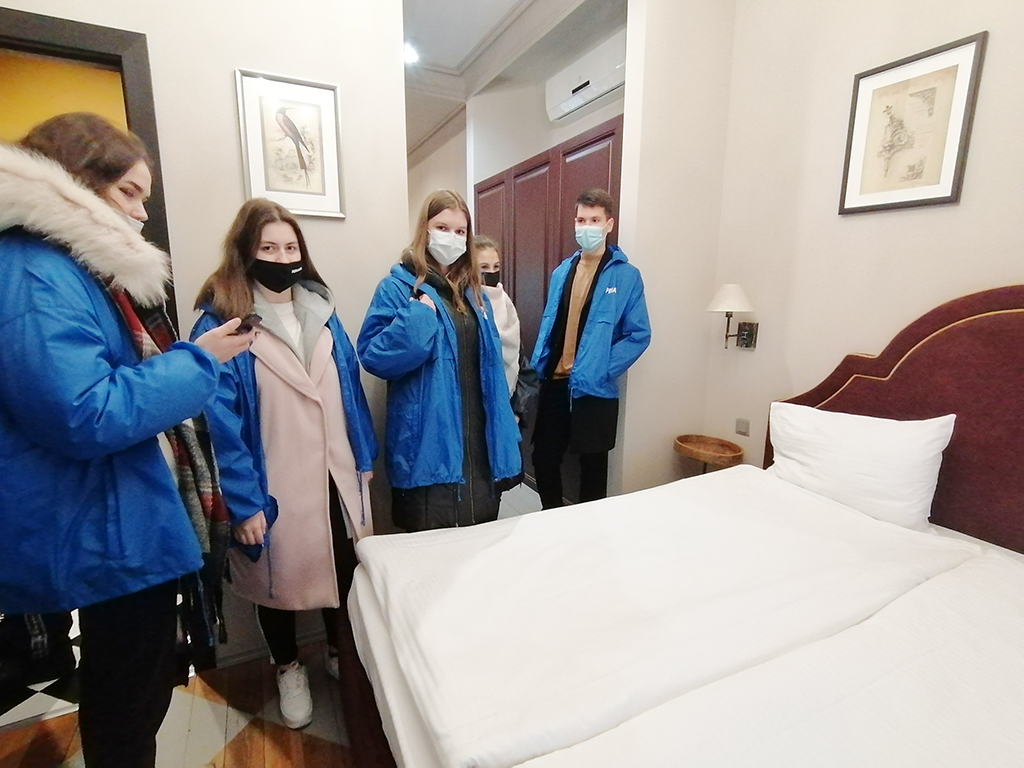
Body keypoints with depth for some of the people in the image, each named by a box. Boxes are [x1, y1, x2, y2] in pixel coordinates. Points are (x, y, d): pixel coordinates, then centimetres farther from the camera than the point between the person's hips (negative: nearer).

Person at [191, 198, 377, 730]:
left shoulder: (321, 310, 5)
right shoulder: (221, 320, -11)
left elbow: (350, 388, 7)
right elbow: (221, 421, -14)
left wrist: (365, 457, 7)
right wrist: (243, 500, -16)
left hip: (335, 474, 5)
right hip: (272, 485, -4)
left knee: (345, 568, 18)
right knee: (280, 577, 17)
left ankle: (339, 653, 45)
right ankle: (288, 670, 44)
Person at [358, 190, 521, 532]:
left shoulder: (474, 292, 13)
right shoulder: (397, 288, -5)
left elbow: (492, 363, 14)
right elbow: (373, 356, -13)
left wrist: (504, 433, 10)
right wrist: (418, 317, -22)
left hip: (478, 440, 6)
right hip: (427, 443, -5)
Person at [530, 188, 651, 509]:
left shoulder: (626, 275, -6)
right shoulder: (562, 272, 9)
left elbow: (639, 335, -8)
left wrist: (601, 370, -14)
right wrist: (539, 364, 4)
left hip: (594, 389, -4)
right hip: (554, 383, 5)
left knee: (592, 465, 10)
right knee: (543, 458, 13)